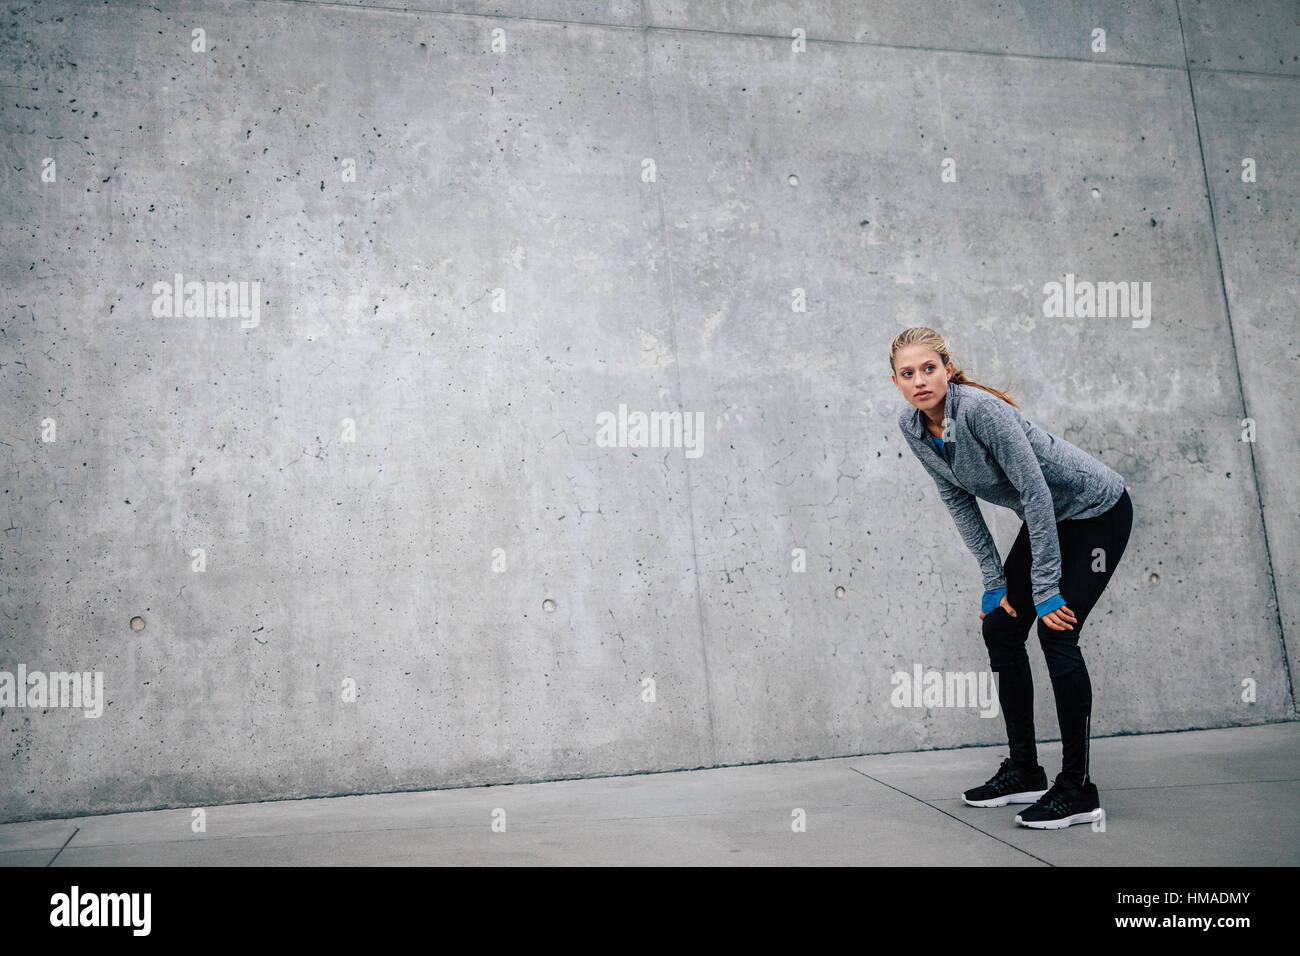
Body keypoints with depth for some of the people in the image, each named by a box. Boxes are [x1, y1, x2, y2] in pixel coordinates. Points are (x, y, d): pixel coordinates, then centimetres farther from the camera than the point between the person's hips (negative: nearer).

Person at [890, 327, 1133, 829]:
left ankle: (1077, 789, -4)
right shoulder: (911, 426, -8)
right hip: (1047, 518, 8)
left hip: (1097, 510, -8)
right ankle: (1024, 771, 16)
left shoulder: (980, 410, -30)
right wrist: (994, 580, -1)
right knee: (1000, 628, 3)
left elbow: (1036, 492, -29)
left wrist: (1046, 590, -27)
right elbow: (958, 500, 1)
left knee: (1056, 632, -15)